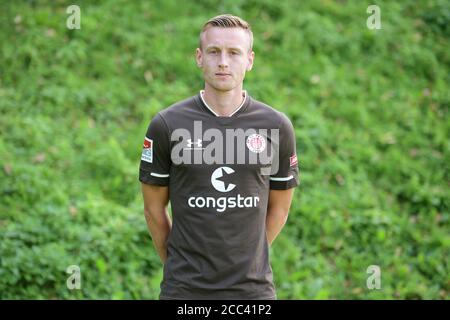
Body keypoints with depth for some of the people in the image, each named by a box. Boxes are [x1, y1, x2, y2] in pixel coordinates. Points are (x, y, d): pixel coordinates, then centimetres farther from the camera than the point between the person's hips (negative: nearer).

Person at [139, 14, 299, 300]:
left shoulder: (277, 126, 0)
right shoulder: (166, 126, -3)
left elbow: (278, 208, 11)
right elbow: (154, 207, 7)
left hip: (253, 287, 1)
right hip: (186, 288, -1)